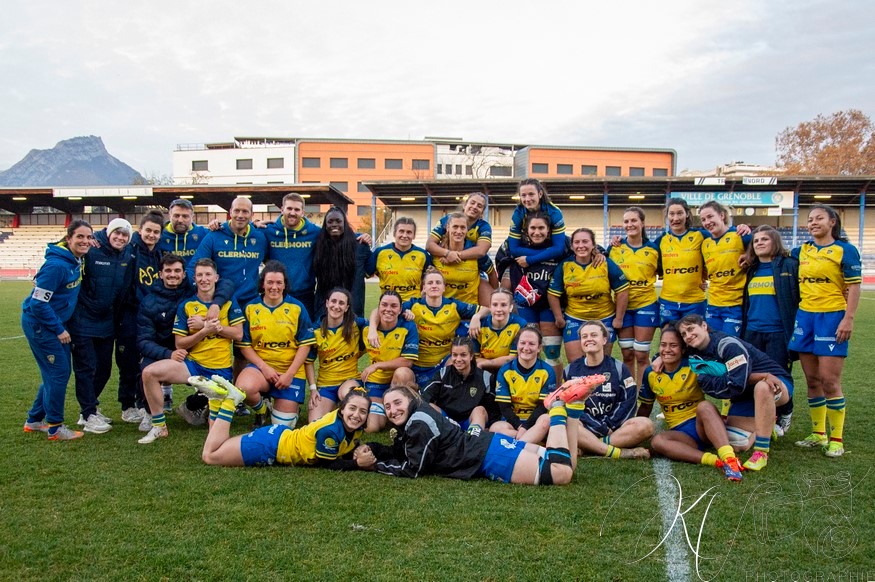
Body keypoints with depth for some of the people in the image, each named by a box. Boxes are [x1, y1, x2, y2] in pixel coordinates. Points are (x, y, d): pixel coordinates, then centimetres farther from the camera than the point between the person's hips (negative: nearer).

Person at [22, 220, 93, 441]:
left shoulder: (76, 259, 0)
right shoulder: (56, 265, -25)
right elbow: (38, 303, -23)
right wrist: (59, 329, -17)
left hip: (55, 322, 9)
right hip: (39, 324, -9)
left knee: (54, 373, 14)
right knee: (58, 373, -4)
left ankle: (34, 420, 28)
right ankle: (55, 428, 9)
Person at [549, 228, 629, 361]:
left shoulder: (606, 264, -10)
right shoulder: (564, 266, -9)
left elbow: (622, 291, -4)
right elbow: (553, 294, 0)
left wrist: (619, 318, -3)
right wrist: (559, 318, -1)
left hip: (604, 320, 0)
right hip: (574, 320, 0)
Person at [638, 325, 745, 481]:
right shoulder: (651, 374, 3)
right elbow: (645, 407, 15)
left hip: (702, 425, -2)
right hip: (678, 432, 2)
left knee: (704, 406, -34)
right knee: (657, 441, -31)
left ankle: (729, 458, -48)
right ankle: (717, 461, -42)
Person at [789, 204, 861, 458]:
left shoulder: (845, 250, -3)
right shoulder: (802, 251, 11)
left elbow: (854, 287, -7)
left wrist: (848, 319, -14)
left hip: (832, 317, -5)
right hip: (805, 317, 5)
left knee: (829, 380, -6)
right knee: (812, 379, 9)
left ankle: (836, 439, 5)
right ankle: (818, 434, 20)